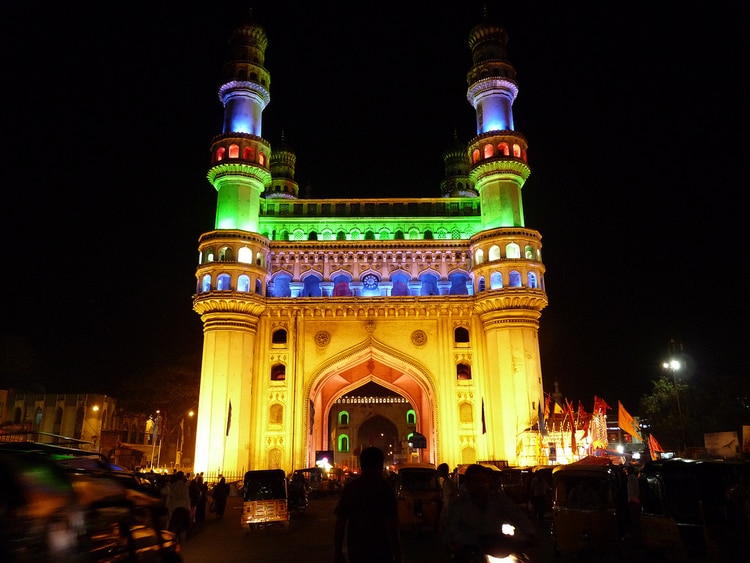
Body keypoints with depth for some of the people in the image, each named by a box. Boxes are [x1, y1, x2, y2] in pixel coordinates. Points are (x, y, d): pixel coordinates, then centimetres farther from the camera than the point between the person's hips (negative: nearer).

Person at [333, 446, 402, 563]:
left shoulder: (349, 488, 1)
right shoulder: (385, 488, -10)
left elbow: (340, 524, 3)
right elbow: (391, 527, -13)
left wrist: (338, 553, 12)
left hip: (355, 553, 3)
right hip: (380, 553, -3)